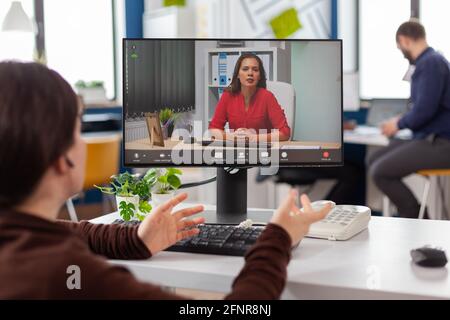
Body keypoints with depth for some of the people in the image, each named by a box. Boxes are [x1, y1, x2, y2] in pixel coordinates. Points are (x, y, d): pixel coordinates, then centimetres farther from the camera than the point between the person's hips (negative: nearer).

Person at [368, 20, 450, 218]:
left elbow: (425, 109, -24)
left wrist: (399, 124, -7)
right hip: (429, 137, 10)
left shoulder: (430, 63, -17)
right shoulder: (429, 60, 14)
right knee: (374, 161, 8)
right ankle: (410, 214, 13)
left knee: (380, 172, -16)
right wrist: (403, 120, 22)